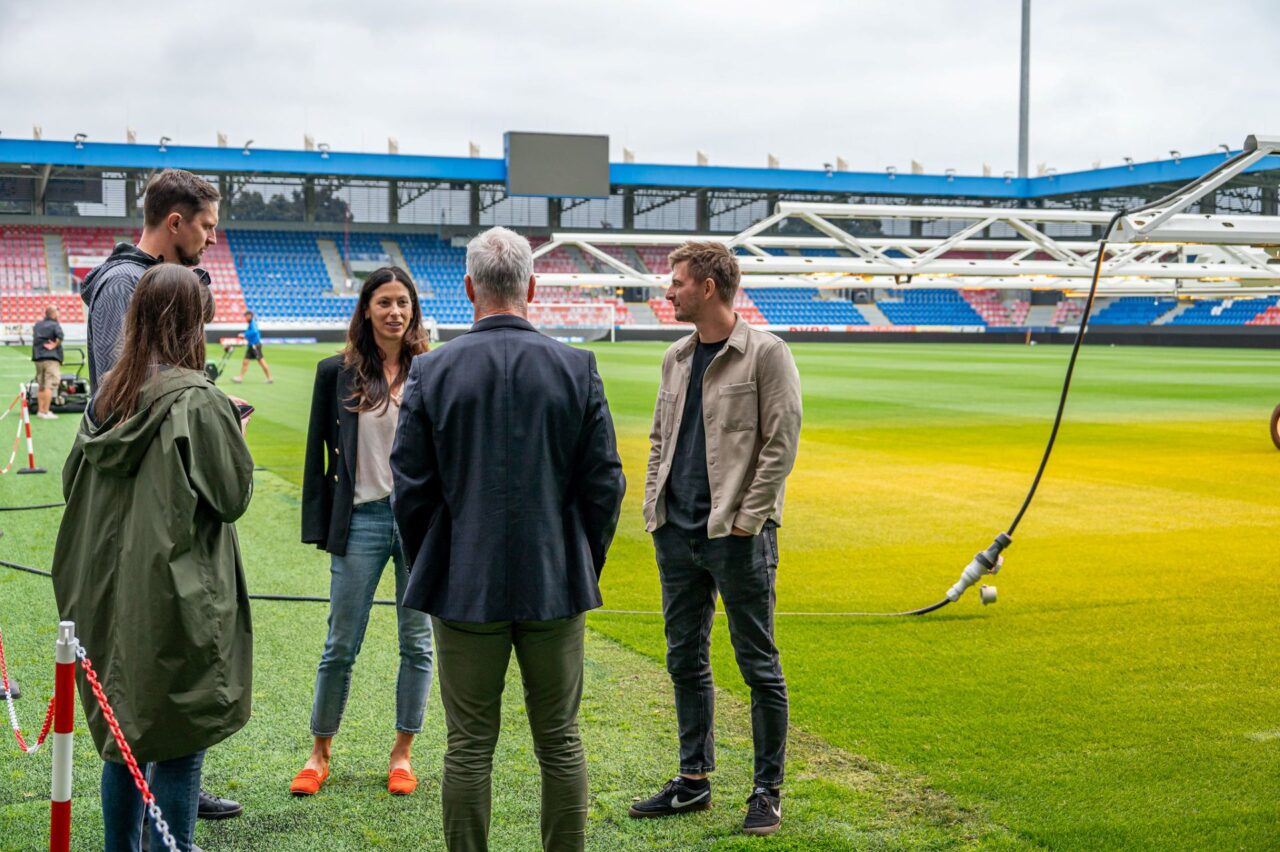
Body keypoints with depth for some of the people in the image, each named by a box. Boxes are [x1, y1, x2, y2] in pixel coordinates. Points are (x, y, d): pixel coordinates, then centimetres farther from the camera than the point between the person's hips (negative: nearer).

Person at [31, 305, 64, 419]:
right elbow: (59, 335, -23)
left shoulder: (37, 325, 15)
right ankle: (45, 412, -13)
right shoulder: (54, 325, -6)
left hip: (38, 358, 7)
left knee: (41, 385, 15)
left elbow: (34, 336, 11)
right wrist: (55, 344, -10)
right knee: (50, 384, -8)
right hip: (51, 358, -7)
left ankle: (40, 410, 19)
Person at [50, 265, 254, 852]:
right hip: (176, 593, -7)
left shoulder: (108, 393, 3)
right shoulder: (197, 400, -17)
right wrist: (231, 425, 3)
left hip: (109, 591, 7)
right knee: (177, 741, 2)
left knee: (123, 735, 18)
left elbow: (74, 479, 13)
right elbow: (234, 492, -11)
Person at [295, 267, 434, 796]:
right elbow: (319, 451, 5)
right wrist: (320, 526, 1)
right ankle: (320, 753, 22)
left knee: (417, 642, 8)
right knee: (341, 646, 5)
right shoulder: (337, 372, 2)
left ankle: (402, 753, 22)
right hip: (361, 519, -1)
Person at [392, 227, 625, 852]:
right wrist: (584, 567, 12)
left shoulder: (432, 371, -5)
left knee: (470, 746, 8)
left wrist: (430, 570, 12)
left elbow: (409, 489, -2)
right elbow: (604, 485, -2)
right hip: (556, 586, 1)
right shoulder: (577, 369, -4)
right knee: (560, 743, 11)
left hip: (465, 588, 0)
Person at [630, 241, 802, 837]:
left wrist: (746, 520, -14)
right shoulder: (675, 358, 13)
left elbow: (781, 444, -11)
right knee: (685, 660, 13)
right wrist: (653, 508, 9)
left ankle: (767, 790, 12)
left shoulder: (765, 354, -7)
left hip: (737, 535, -7)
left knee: (758, 665, 2)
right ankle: (693, 781, 25)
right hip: (678, 532, 7)